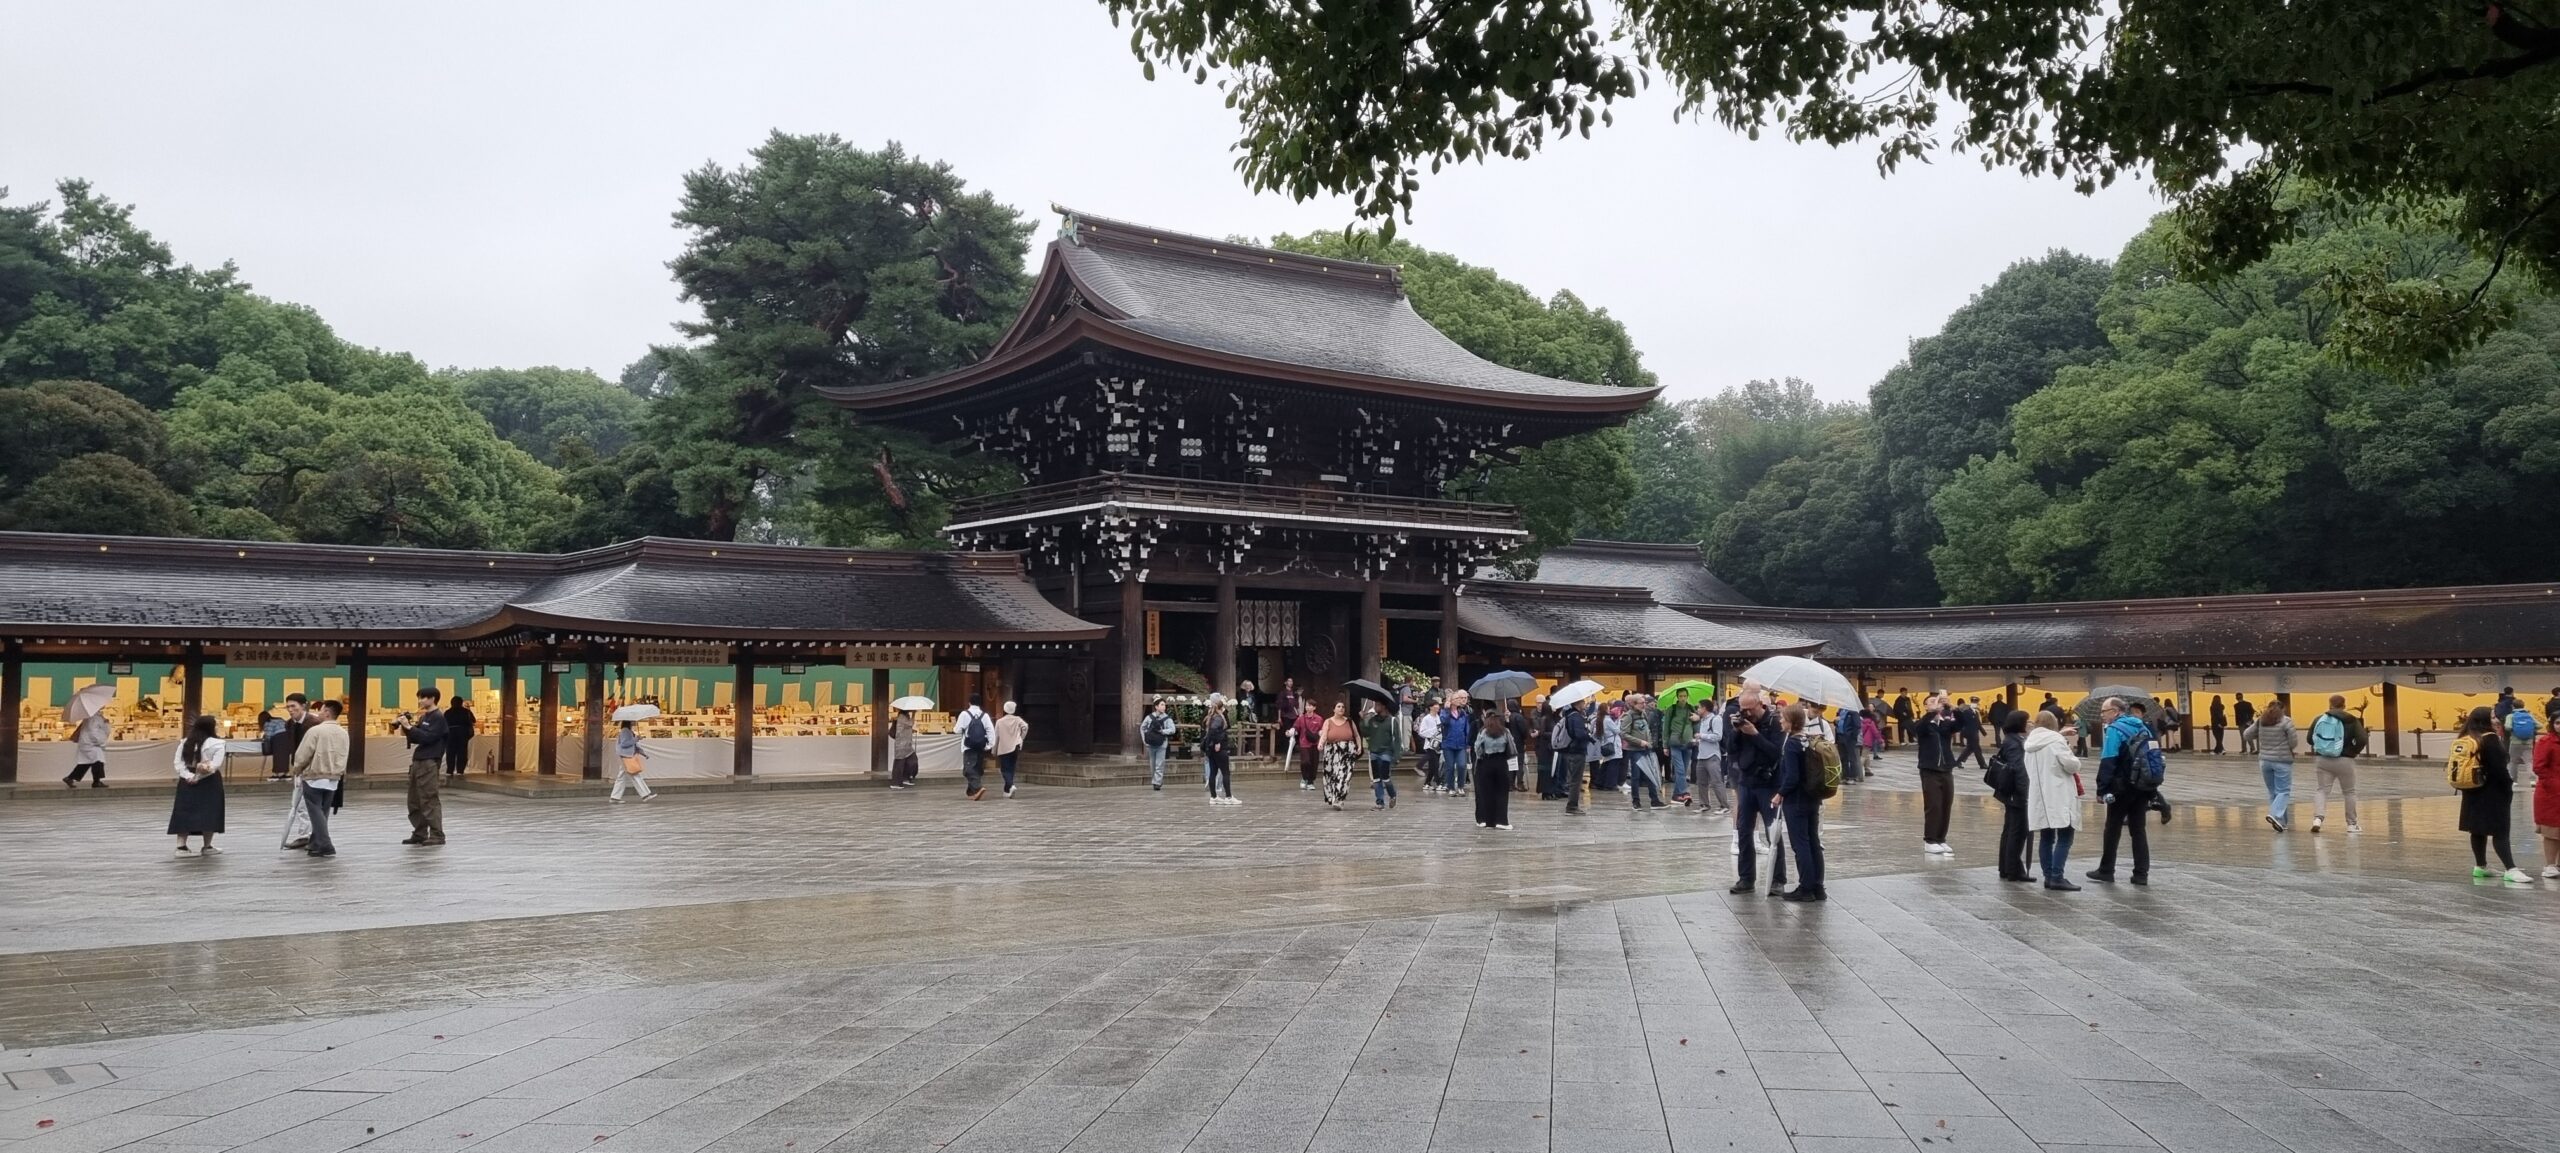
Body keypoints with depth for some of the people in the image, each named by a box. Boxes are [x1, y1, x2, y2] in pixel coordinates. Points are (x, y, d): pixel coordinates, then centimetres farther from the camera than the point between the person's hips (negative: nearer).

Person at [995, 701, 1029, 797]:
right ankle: (1007, 791, 16)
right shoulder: (1018, 720, 3)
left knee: (1005, 769, 0)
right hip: (1014, 747, 2)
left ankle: (1010, 786, -25)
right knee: (1011, 769, 13)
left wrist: (994, 750, 9)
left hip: (1003, 749, -2)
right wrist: (1021, 738, -1)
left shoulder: (1000, 721, 0)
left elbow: (996, 736, 1)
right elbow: (1025, 726, -16)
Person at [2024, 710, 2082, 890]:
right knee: (2064, 838, -7)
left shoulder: (2031, 742, 14)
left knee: (2046, 838, 10)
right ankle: (2057, 877, -14)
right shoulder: (2055, 740, -9)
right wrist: (2074, 758, 6)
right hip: (2059, 797, -8)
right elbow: (2071, 765, -13)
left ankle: (2049, 876, 11)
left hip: (2039, 797, 8)